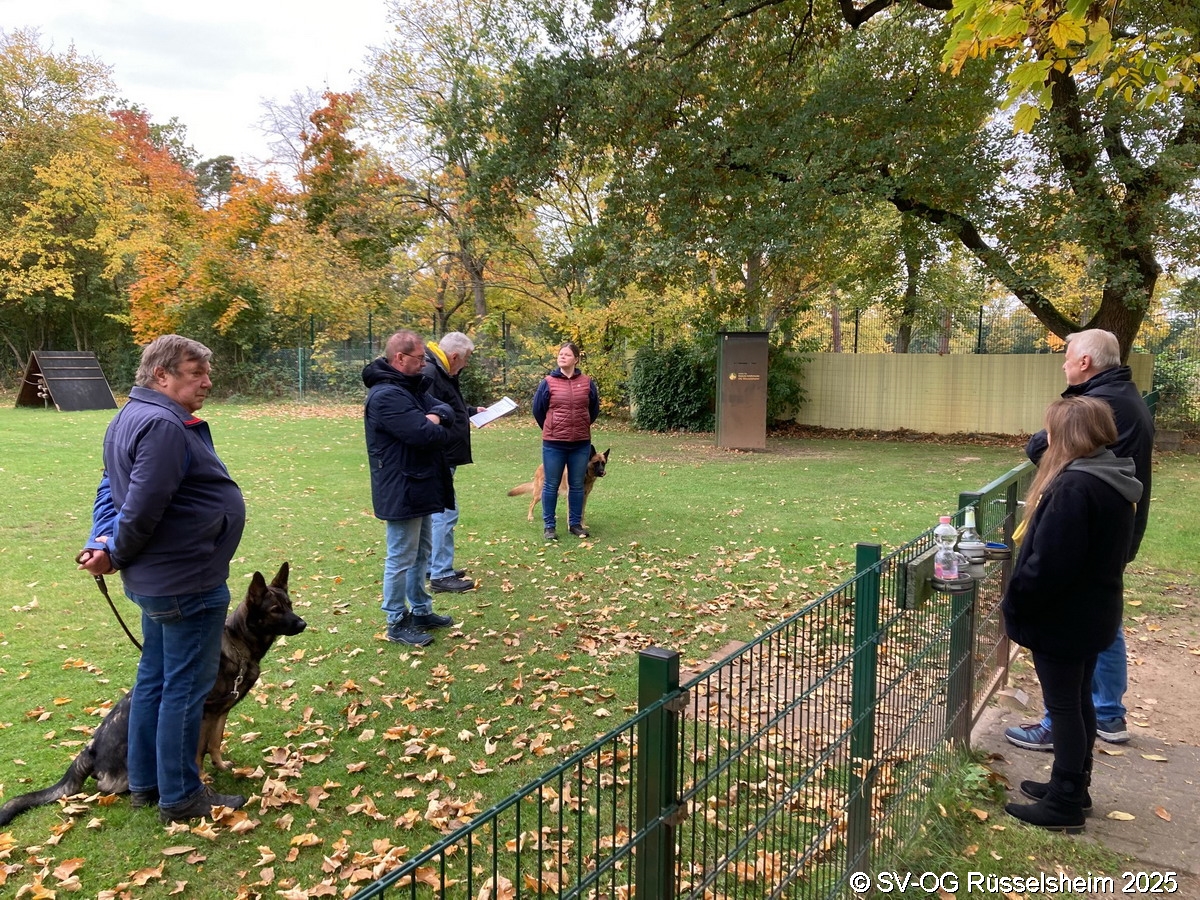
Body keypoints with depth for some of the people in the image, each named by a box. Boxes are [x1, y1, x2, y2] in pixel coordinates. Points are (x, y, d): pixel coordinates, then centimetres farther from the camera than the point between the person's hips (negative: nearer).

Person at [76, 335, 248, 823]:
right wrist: (116, 557, -9)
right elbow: (143, 508, -25)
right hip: (187, 583, -10)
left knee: (155, 679, 19)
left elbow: (111, 489, 13)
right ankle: (180, 797, 14)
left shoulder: (131, 416, 12)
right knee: (186, 687, 2)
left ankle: (144, 782, 32)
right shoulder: (163, 426, -22)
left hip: (158, 579, 10)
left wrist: (102, 539, -2)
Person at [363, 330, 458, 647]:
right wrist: (442, 431, -6)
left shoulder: (413, 387, 11)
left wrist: (436, 417, -17)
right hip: (401, 491, -10)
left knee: (421, 553, 20)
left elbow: (445, 411, 7)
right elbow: (424, 434, -28)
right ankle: (397, 623, 14)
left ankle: (420, 611, 34)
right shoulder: (386, 396, -22)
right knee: (401, 559, 1)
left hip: (420, 487, 10)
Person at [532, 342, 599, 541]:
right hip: (553, 443, -2)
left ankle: (576, 523, 23)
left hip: (581, 443, 2)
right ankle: (549, 525, 14)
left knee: (577, 485, 11)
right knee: (551, 485, 4)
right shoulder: (548, 382, -4)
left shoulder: (587, 382, 1)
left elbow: (594, 410, 15)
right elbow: (538, 410, 6)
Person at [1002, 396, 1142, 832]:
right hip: (1092, 614, 9)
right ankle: (1073, 787, 34)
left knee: (1063, 706, 2)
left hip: (1062, 618, -9)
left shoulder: (1074, 486, -26)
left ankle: (1064, 805, 14)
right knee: (1078, 699, 19)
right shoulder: (1114, 480, 5)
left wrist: (1015, 603, -13)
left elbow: (1048, 562, -27)